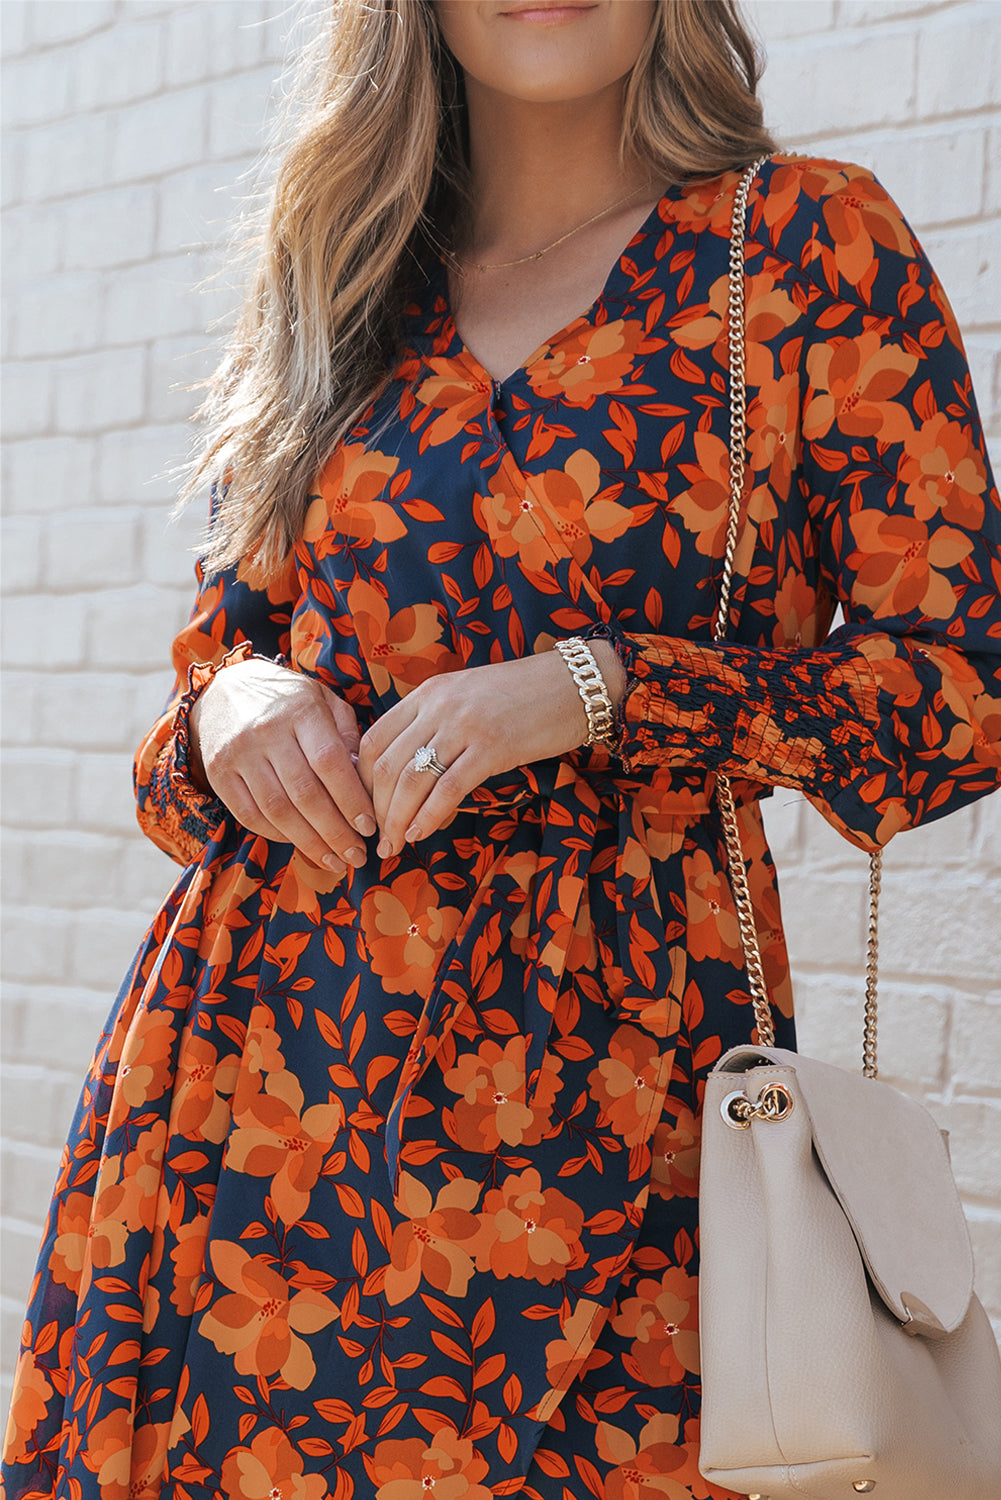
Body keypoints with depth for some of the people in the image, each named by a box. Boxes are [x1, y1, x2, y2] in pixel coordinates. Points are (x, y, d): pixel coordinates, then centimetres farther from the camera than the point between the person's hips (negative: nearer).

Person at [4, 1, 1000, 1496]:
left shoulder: (810, 241, 3)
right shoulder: (339, 292, 15)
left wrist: (594, 690, -14)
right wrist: (230, 705, -2)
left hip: (596, 1056, -3)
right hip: (260, 1029, 4)